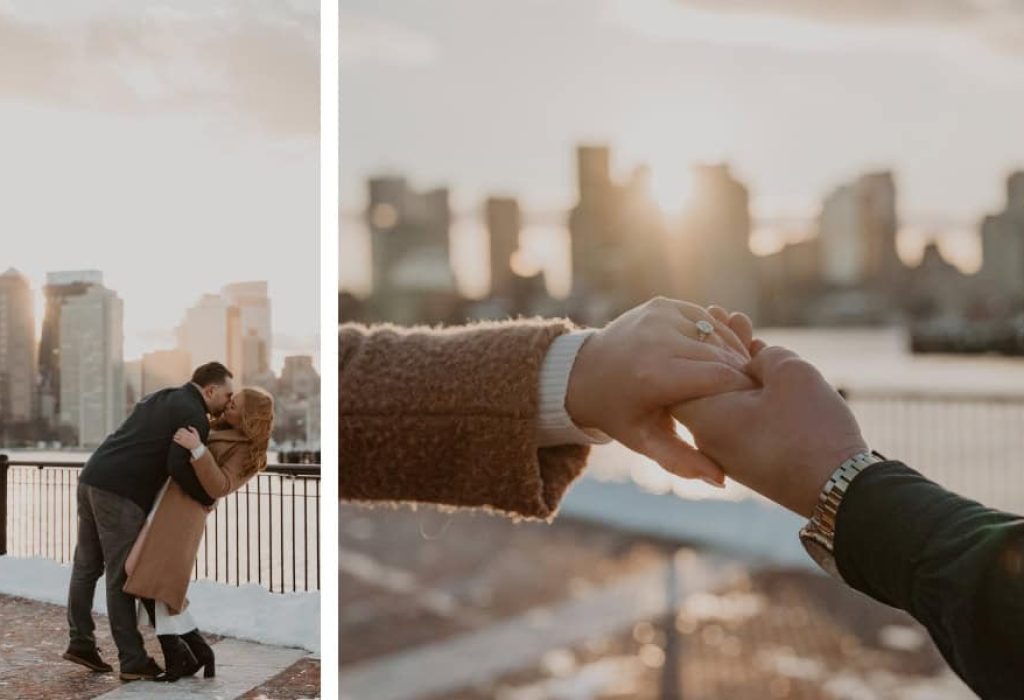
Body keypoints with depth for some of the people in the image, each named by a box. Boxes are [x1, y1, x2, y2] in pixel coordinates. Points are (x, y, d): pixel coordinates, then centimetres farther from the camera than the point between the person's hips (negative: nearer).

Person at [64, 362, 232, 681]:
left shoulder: (161, 398, 21)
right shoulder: (194, 415, -7)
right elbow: (178, 466, -17)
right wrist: (207, 499, -4)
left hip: (91, 478, 9)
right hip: (120, 493, -9)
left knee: (86, 567, 14)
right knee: (122, 577, -5)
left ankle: (80, 642, 21)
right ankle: (133, 660, 1)